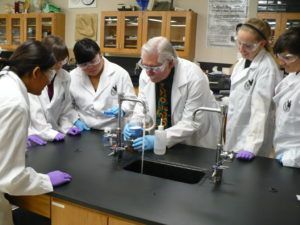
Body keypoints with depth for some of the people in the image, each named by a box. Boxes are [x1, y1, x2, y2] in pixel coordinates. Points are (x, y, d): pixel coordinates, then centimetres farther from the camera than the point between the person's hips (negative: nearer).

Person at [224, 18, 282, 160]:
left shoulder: (267, 68, -21)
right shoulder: (242, 61, 3)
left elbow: (260, 109, -26)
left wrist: (251, 146, -30)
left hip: (251, 136, -7)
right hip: (236, 132, 7)